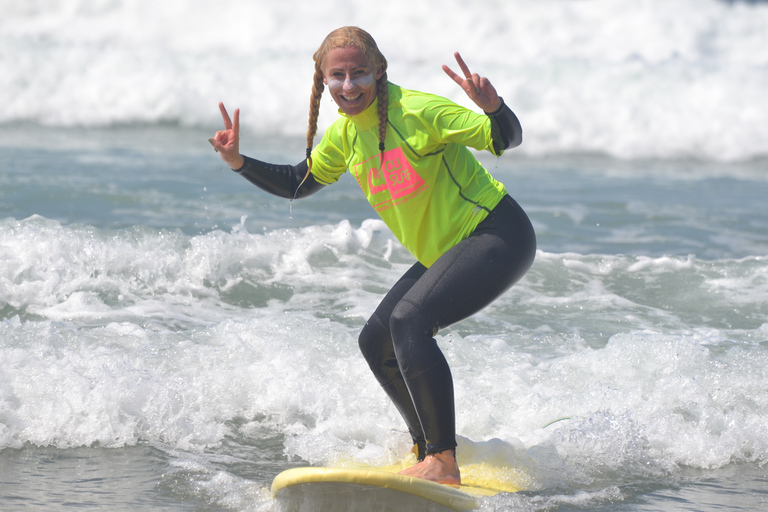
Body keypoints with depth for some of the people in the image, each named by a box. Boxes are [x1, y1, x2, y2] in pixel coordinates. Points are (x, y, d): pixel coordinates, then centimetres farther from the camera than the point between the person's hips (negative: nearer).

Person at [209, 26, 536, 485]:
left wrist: (491, 106, -42)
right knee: (376, 342, 9)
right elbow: (300, 182, 18)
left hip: (500, 238, -9)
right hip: (447, 254, 9)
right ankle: (429, 449, 26)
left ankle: (444, 465, -27)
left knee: (409, 319, -27)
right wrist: (240, 163, 4)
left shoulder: (417, 111, -21)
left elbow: (508, 139, -21)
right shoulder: (345, 134, 2)